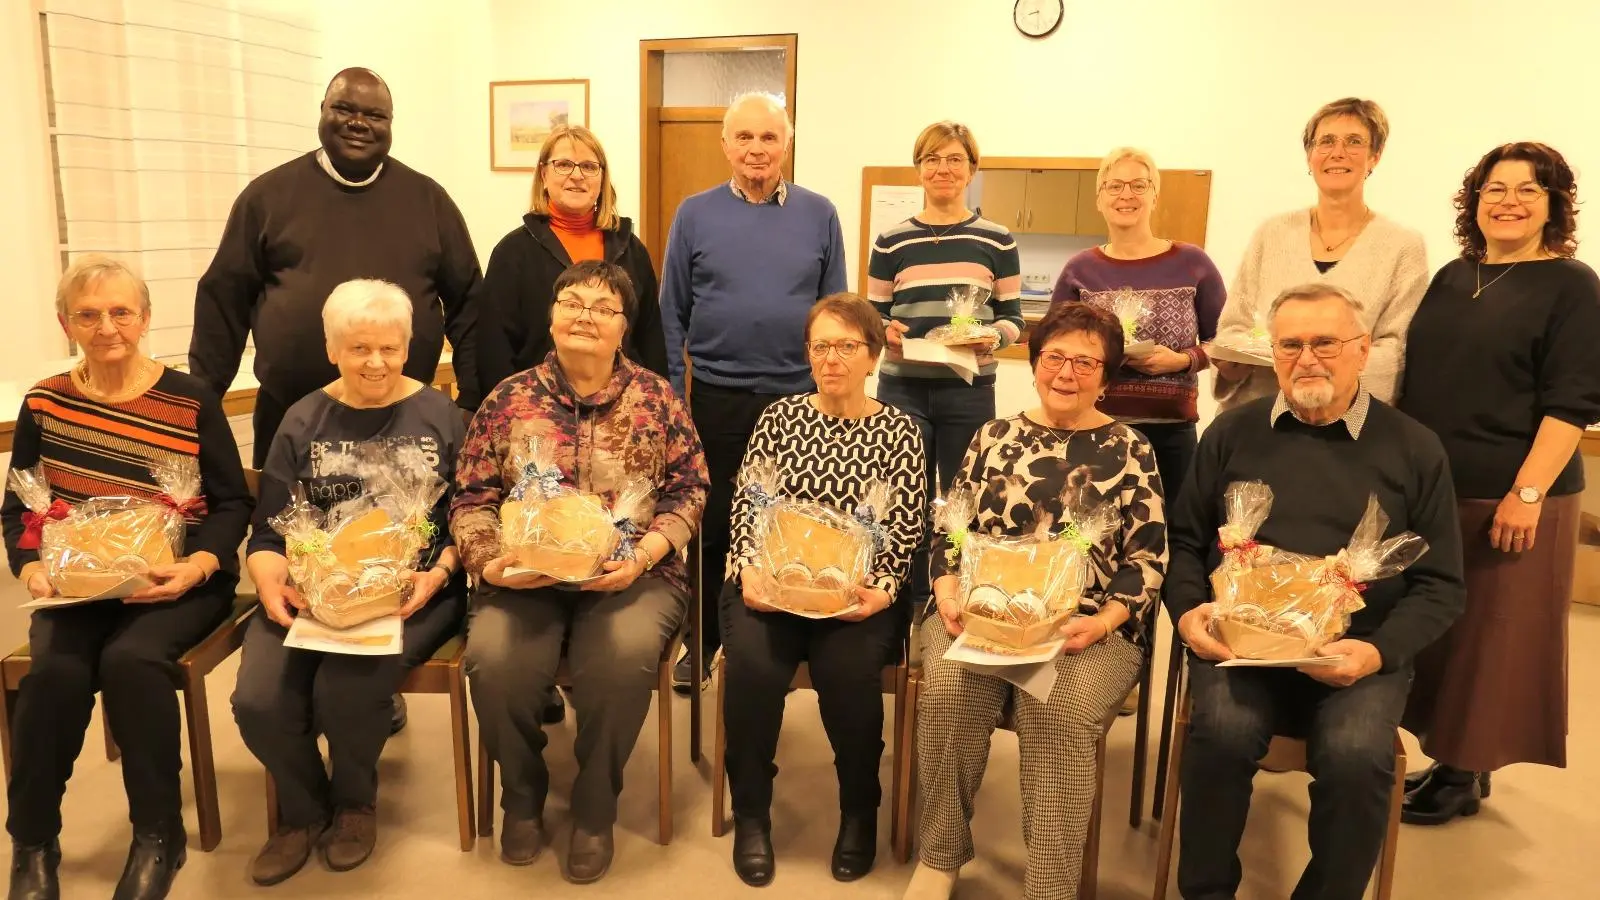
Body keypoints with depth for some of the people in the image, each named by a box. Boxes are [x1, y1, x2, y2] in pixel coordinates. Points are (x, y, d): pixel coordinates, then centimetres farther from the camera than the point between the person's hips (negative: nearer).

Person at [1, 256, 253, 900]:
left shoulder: (191, 400, -2)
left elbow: (232, 503, -1)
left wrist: (198, 566, -18)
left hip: (178, 584, -2)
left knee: (131, 660, -31)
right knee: (55, 671, -27)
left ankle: (159, 834, -12)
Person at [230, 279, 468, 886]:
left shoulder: (440, 416, 7)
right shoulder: (303, 421, 12)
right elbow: (266, 535, 9)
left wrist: (438, 575, -16)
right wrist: (272, 584, -12)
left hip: (411, 592, -2)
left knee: (344, 690, -29)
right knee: (258, 701, -22)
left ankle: (354, 802, 7)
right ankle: (304, 811, 12)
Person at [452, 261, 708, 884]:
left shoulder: (656, 398, 6)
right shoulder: (509, 399, 8)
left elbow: (688, 491, 3)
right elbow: (472, 497, 8)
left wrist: (643, 554, -12)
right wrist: (489, 560, -11)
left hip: (631, 575, -1)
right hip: (524, 579, 1)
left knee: (623, 658, -32)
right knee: (495, 659, -28)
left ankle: (595, 810, -4)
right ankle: (522, 798, 5)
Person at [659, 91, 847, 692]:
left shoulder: (819, 215, 4)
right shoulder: (695, 215, 2)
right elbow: (672, 314, 3)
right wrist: (673, 395, -1)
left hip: (800, 397, 1)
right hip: (717, 399, 0)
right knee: (710, 528, 9)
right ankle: (702, 644, 26)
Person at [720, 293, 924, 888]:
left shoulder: (899, 431, 6)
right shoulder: (778, 418, 10)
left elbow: (904, 530, 1)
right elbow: (747, 508, 5)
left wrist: (880, 589, -16)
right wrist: (751, 570, -12)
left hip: (857, 591, -1)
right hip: (772, 582, 1)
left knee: (849, 670, -29)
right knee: (752, 664, -28)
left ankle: (859, 810, 0)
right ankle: (750, 813, -4)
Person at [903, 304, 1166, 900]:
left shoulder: (1130, 450, 6)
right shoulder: (994, 437, 13)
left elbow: (1148, 558, 1)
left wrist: (1104, 621, -15)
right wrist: (948, 595, -6)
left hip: (1089, 628, -1)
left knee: (1059, 715, -30)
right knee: (945, 692, -27)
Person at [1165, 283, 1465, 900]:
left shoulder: (1413, 449, 7)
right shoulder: (1231, 433, 11)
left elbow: (1440, 584, 7)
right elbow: (1185, 538, 14)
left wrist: (1380, 652, -10)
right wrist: (1187, 610, -5)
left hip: (1359, 653, 0)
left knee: (1357, 756, -29)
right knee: (1222, 731, -29)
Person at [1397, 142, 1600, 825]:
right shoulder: (1453, 276, 12)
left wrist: (1528, 492, -20)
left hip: (1507, 499, -6)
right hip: (1428, 489, 6)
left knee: (1487, 638, 3)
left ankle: (1463, 776, 16)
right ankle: (1447, 760, 27)